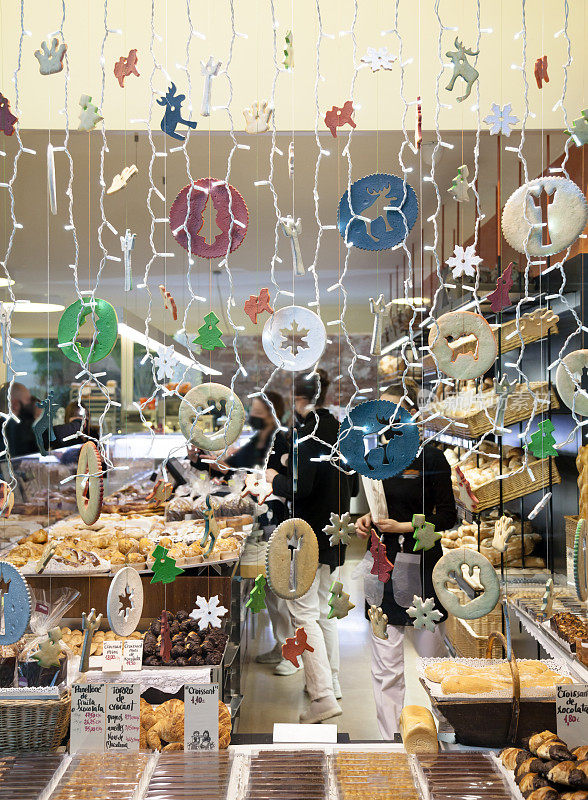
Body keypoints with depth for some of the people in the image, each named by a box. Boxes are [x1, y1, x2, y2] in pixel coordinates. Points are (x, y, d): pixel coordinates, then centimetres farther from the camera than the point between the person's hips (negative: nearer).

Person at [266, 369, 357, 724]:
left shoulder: (307, 432, -17)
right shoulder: (339, 430, 10)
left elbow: (300, 488, -23)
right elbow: (351, 486, 15)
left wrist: (275, 478, -6)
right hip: (334, 535, 9)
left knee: (305, 615, -3)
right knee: (325, 610, 19)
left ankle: (324, 697, -5)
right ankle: (332, 681, 30)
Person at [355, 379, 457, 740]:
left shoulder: (431, 457, -7)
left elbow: (448, 516, -7)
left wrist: (403, 527, -15)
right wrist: (367, 519, -1)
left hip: (423, 564, -4)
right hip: (385, 563, 4)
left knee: (430, 651, 11)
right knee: (386, 667, 1)